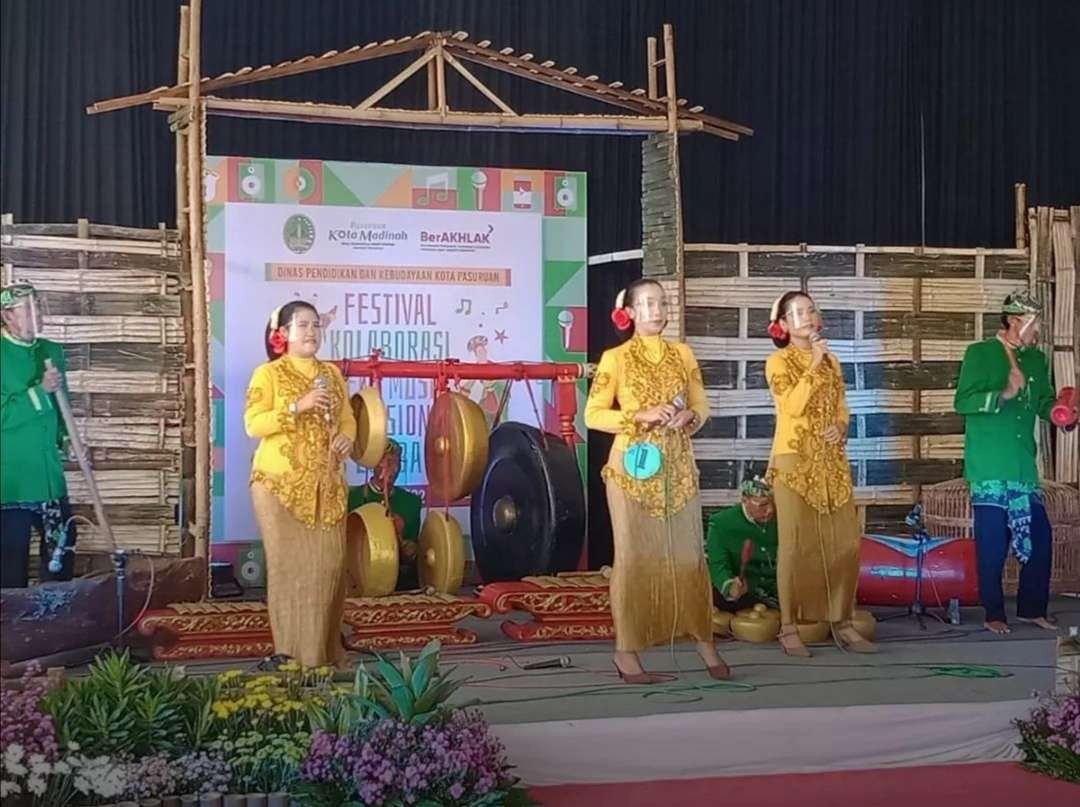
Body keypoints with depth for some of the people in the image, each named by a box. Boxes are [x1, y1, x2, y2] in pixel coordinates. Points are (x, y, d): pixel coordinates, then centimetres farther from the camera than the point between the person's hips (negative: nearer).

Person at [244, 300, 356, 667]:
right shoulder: (268, 373, -2)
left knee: (329, 563, 2)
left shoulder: (332, 373, 14)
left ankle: (326, 649, 12)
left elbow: (348, 418, 17)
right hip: (281, 484, -5)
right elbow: (253, 424, -12)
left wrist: (347, 438, -5)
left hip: (326, 485, 5)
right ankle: (293, 653, 3)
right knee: (289, 564, -3)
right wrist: (298, 406, -20)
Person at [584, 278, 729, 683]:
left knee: (689, 553, 6)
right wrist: (641, 415, -16)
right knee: (634, 556, -1)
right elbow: (593, 414, -6)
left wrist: (689, 416, -8)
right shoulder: (615, 358, -2)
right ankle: (626, 651, 5)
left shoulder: (683, 354, 10)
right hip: (634, 468, -3)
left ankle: (705, 641, 15)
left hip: (679, 468, 4)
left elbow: (702, 406, 15)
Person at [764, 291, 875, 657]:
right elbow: (793, 405, -16)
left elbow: (841, 407, 18)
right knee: (796, 543, -6)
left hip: (832, 461, 6)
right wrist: (814, 364, -16)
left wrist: (841, 429, -3)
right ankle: (789, 627, 0)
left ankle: (842, 622, 11)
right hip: (795, 461, -5)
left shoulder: (831, 361, 16)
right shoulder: (778, 362, -2)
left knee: (845, 541, 2)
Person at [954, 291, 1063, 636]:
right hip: (989, 469, -6)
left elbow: (1045, 402, 18)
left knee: (1039, 537, 6)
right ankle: (994, 614, 11)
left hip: (1024, 467, 6)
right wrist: (1004, 394, -22)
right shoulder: (980, 353, -4)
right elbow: (962, 402, -11)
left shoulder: (1036, 359, 13)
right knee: (992, 543, -2)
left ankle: (1032, 608, 21)